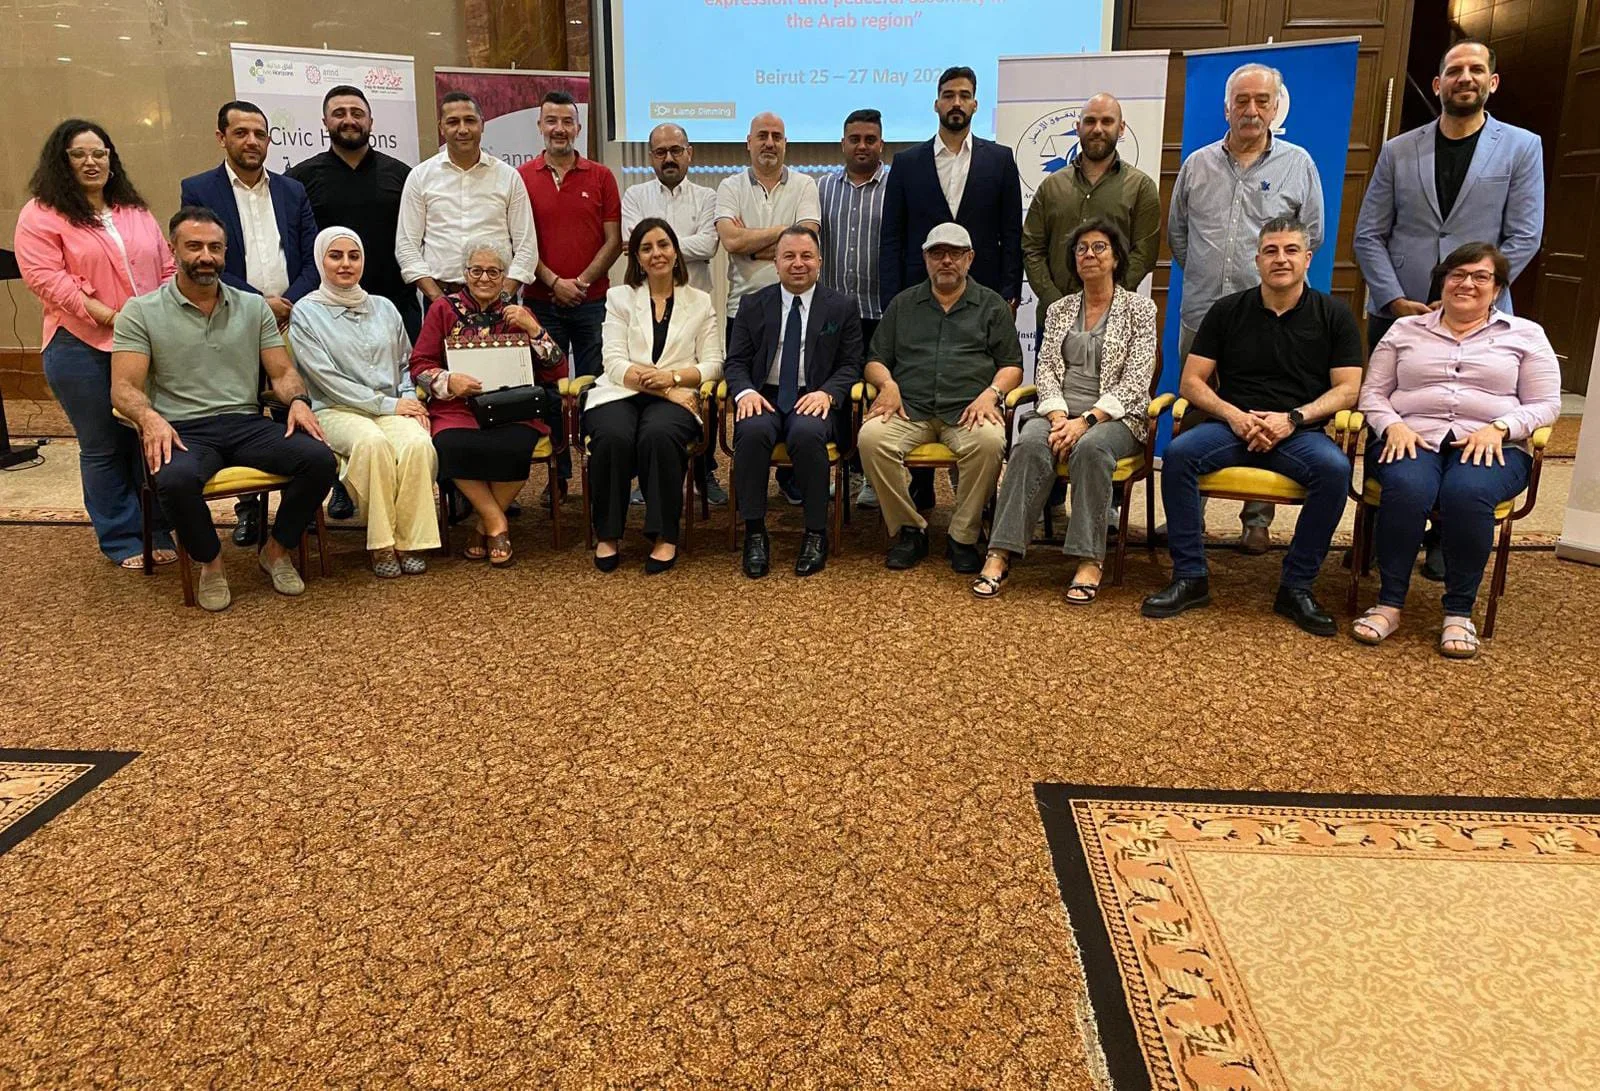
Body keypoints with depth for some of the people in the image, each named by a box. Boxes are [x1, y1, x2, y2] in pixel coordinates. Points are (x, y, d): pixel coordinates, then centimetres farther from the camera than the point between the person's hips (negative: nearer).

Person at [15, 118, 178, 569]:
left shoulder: (135, 211, 15)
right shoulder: (41, 214, 0)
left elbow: (167, 269, 15)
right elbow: (44, 277, -11)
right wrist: (109, 317, -17)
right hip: (83, 349, -4)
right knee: (103, 447, 5)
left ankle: (157, 533, 18)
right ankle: (121, 540, 16)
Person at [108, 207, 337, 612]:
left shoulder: (254, 306, 14)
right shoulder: (141, 311, 5)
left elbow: (282, 372, 11)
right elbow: (124, 387, -2)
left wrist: (298, 400, -13)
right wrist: (149, 417, -25)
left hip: (247, 424, 3)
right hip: (183, 430, -3)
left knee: (320, 459, -24)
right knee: (175, 480, -38)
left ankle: (276, 551, 0)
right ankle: (210, 563, -6)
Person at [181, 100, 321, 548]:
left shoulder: (292, 191, 13)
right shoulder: (197, 190, 4)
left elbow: (313, 258, 7)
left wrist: (291, 304, -9)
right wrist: (260, 302, -12)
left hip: (293, 322, 2)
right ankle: (248, 509, 17)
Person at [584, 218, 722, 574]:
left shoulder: (700, 302, 16)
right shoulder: (619, 297, 15)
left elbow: (713, 364, 7)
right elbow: (615, 363, 2)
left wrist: (672, 377, -12)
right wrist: (661, 389, -12)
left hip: (675, 397, 0)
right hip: (620, 392, 1)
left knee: (658, 435, -36)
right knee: (612, 437, -34)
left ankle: (665, 535, -21)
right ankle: (607, 534, -16)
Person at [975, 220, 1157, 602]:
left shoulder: (1139, 309, 5)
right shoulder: (1059, 310, 17)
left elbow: (1135, 379, -5)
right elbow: (1045, 369, 8)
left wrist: (1088, 419, -18)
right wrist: (1058, 416, -12)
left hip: (1114, 416, -2)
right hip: (1060, 411, 3)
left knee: (1091, 447, -37)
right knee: (1030, 444, -31)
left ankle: (1090, 560, -33)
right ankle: (1000, 553, -34)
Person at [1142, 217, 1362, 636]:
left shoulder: (1333, 315, 9)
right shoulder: (1227, 311, 11)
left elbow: (1348, 389, 3)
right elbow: (1191, 382, 6)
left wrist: (1293, 418, -14)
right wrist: (1234, 415, -12)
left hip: (1300, 432, -1)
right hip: (1231, 425, 1)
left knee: (1335, 469, -33)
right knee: (1178, 452, -29)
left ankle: (1297, 586, -17)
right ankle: (1190, 577, -21)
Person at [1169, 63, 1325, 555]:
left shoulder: (1297, 164, 5)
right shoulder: (1198, 165, 10)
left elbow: (1311, 235, 11)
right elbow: (1176, 232, 18)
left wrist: (1274, 275, 8)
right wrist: (1204, 273, 12)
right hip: (1200, 313, 2)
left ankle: (1257, 520, 12)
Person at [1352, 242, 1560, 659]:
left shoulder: (1525, 335, 15)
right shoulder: (1405, 329, 17)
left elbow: (1545, 405, 9)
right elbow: (1372, 393, 12)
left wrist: (1498, 428, -11)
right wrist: (1393, 425, -9)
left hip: (1491, 445, 0)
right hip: (1411, 438, 0)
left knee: (1466, 493, -36)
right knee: (1407, 488, -36)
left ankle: (1459, 613, -23)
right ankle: (1389, 604, -24)